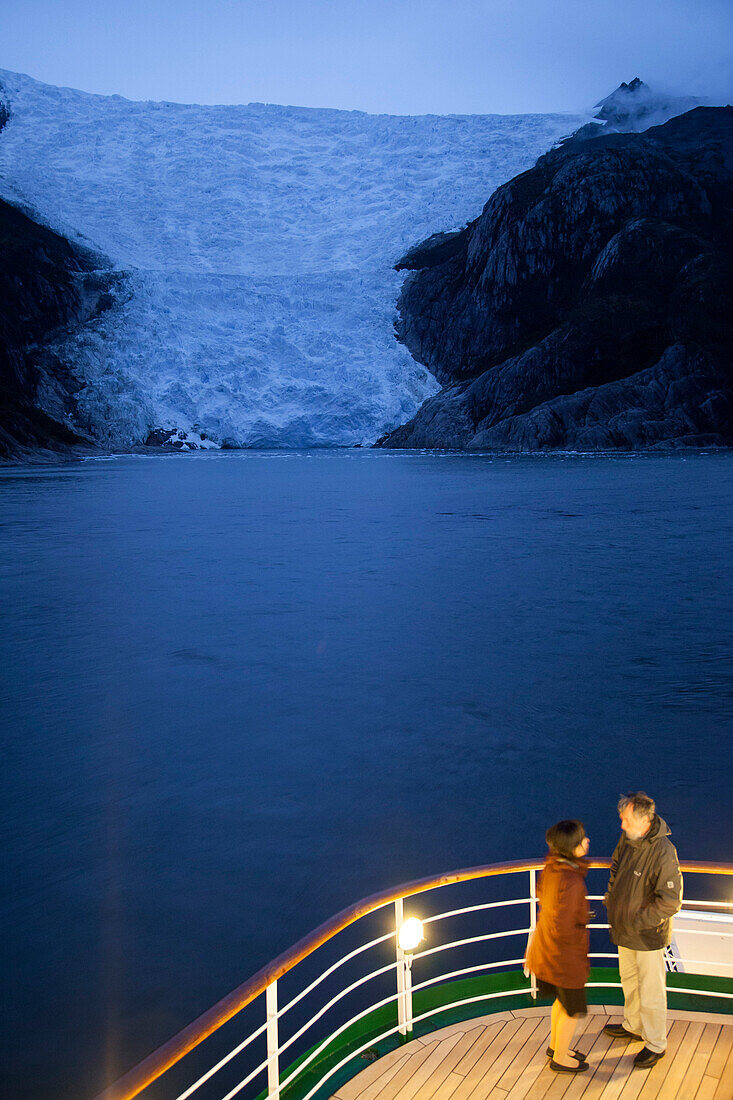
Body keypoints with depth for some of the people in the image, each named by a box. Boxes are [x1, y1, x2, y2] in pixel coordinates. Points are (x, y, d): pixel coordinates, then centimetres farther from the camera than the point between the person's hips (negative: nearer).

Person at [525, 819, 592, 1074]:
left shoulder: (551, 867, -10)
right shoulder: (571, 882, -35)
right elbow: (562, 929, -31)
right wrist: (584, 933, -13)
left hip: (546, 946, 8)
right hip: (565, 955, -8)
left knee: (562, 999, 29)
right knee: (572, 1008, 16)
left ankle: (555, 1045, 48)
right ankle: (560, 1058, 35)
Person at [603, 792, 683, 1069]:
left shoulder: (663, 853, -28)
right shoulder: (627, 840, -5)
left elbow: (671, 902, -26)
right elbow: (616, 870, 17)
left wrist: (639, 921, -20)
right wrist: (610, 899, 8)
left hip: (648, 936, -7)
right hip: (625, 931, 7)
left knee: (650, 993, 6)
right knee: (629, 982, 25)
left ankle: (655, 1044, 24)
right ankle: (633, 1025, 46)